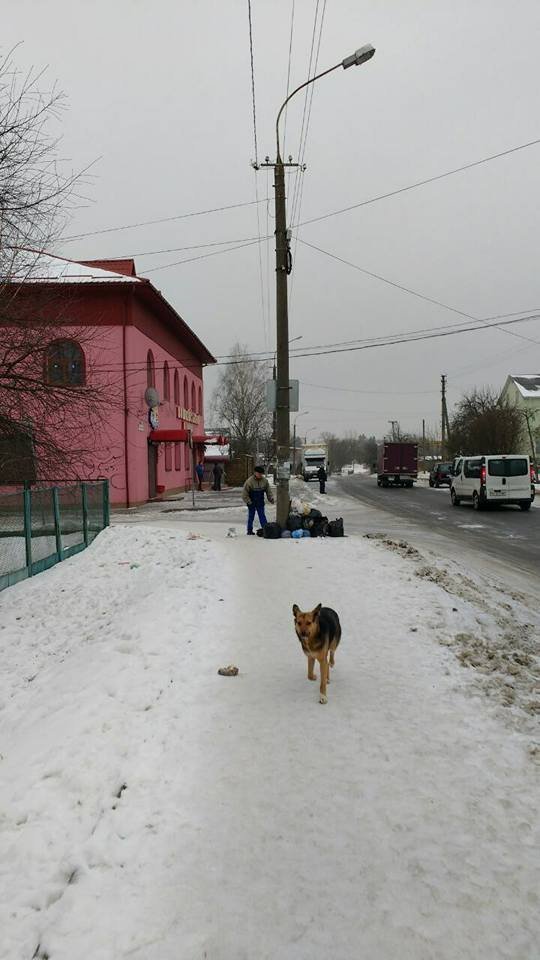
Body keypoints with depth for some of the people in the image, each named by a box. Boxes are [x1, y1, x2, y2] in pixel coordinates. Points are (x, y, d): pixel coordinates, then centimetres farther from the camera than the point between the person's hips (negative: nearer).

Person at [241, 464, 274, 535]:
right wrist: (248, 501, -11)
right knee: (251, 516, 7)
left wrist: (271, 498, 2)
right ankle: (249, 531, 15)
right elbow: (244, 492, -11)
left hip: (260, 502, 3)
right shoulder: (250, 481, -15)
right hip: (252, 503, -3)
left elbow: (268, 491, 9)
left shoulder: (265, 480, -3)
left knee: (262, 516, 2)